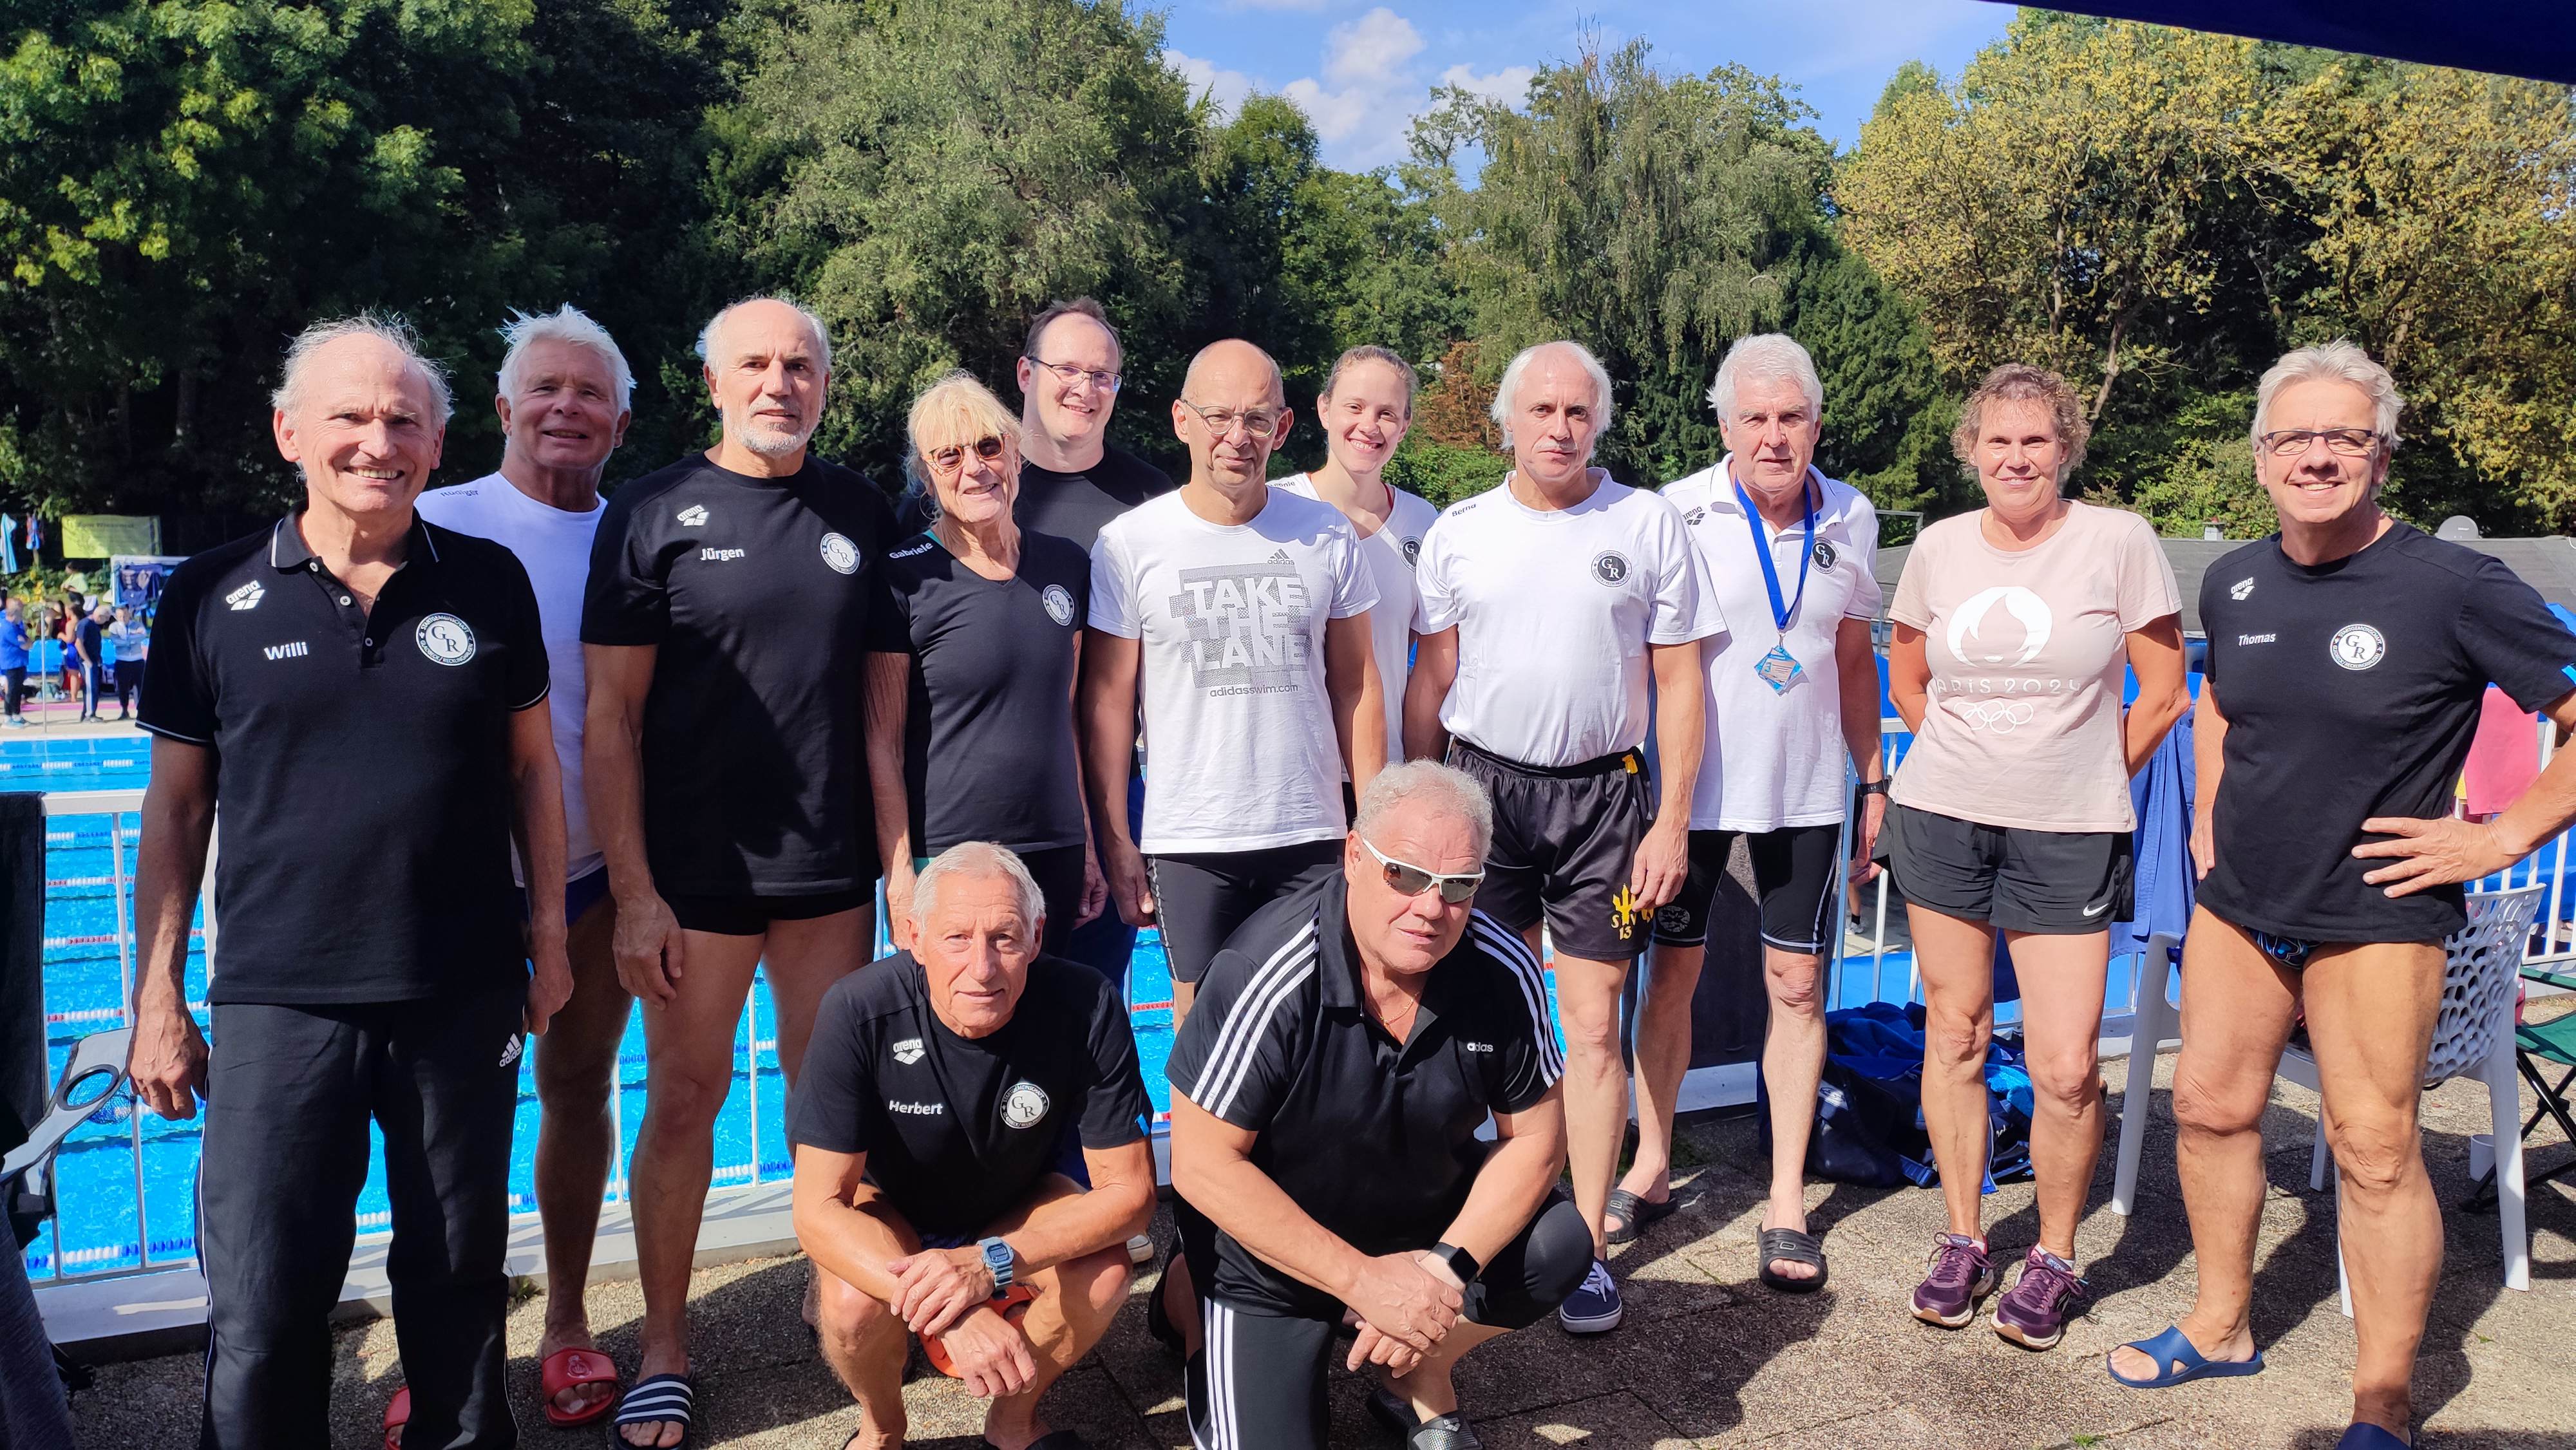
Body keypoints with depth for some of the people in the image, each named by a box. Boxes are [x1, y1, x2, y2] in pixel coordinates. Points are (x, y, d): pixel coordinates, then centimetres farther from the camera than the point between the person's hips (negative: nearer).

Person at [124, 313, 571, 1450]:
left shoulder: (489, 583, 2)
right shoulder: (213, 597, 0)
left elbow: (531, 766, 9)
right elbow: (175, 810, 4)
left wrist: (549, 933, 7)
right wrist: (157, 999, 3)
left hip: (463, 993, 1)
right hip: (278, 1002, -1)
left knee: (459, 1281, 15)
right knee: (260, 1312, 3)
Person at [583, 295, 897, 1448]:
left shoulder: (862, 515, 5)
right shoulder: (653, 513, -4)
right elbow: (609, 717, -5)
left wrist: (899, 852, 6)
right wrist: (633, 892, -10)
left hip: (832, 866, 3)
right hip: (694, 870, -2)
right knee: (685, 1098, 6)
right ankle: (663, 1352, 21)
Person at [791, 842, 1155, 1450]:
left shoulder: (1087, 1007, -30)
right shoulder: (858, 1013, -32)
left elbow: (1130, 1189, -24)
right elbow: (818, 1209, -30)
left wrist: (991, 1263, -39)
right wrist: (949, 1312, -45)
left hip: (1027, 1206, 1)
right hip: (892, 1210, -1)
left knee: (1103, 1271, -28)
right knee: (856, 1304, -31)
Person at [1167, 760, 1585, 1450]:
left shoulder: (1503, 971, -17)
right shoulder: (1268, 974, -29)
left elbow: (1534, 1136, -6)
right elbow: (1204, 1166, -24)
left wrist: (1447, 1266, -21)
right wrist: (1362, 1278, -25)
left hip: (1426, 1224, 4)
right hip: (1274, 1255, -3)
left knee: (1561, 1244, -19)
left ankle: (1418, 1383, 7)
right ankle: (1190, 1299, 15)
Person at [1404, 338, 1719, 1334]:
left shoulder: (1648, 524, 1)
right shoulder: (1459, 532, 6)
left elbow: (1679, 682, 2)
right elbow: (1430, 682, 10)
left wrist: (1673, 821, -4)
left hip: (1603, 793, -2)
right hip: (1483, 784, 2)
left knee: (1591, 1022, -1)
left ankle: (1588, 1245, 8)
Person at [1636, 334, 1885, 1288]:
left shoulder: (1851, 519, 2)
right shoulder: (1679, 514, -9)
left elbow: (1853, 655, 12)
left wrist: (1874, 781, 11)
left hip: (1805, 789, 2)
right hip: (1692, 779, -2)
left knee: (1797, 983, 4)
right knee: (1673, 971, 8)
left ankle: (1787, 1201, 15)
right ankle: (1651, 1168, 26)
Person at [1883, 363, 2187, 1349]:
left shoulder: (2120, 541, -4)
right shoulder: (1940, 547, 5)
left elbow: (2163, 696, 1)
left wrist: (2088, 782, 7)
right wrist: (1972, 767, 13)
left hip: (2068, 839, -3)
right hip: (1941, 821, 3)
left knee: (2066, 1066, -5)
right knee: (1954, 1033, 10)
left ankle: (2054, 1260, 17)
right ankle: (1962, 1242, 24)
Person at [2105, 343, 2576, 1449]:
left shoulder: (2456, 588, -15)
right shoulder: (2235, 581, 3)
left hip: (2375, 914, -5)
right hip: (2236, 902, 6)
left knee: (2374, 1151, -2)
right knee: (2210, 1107, 11)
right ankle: (2221, 1327, 31)